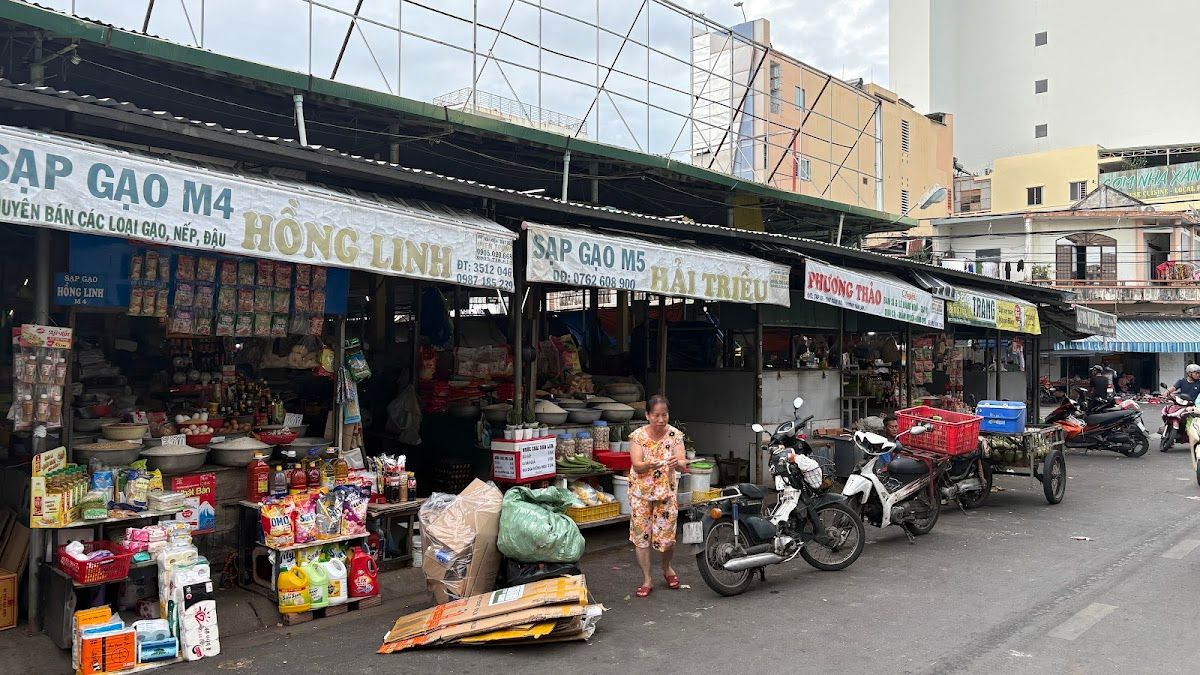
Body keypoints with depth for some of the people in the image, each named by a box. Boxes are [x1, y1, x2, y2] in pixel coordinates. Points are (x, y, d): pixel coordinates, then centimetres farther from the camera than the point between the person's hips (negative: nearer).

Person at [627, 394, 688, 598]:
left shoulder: (675, 435, -7)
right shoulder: (638, 436, -10)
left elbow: (683, 464, -15)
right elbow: (636, 465, -18)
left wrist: (678, 463, -39)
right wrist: (649, 464, -40)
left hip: (666, 491, 1)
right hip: (641, 492, 0)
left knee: (667, 536, 1)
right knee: (641, 535, 1)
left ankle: (667, 568, 32)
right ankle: (646, 579, 16)